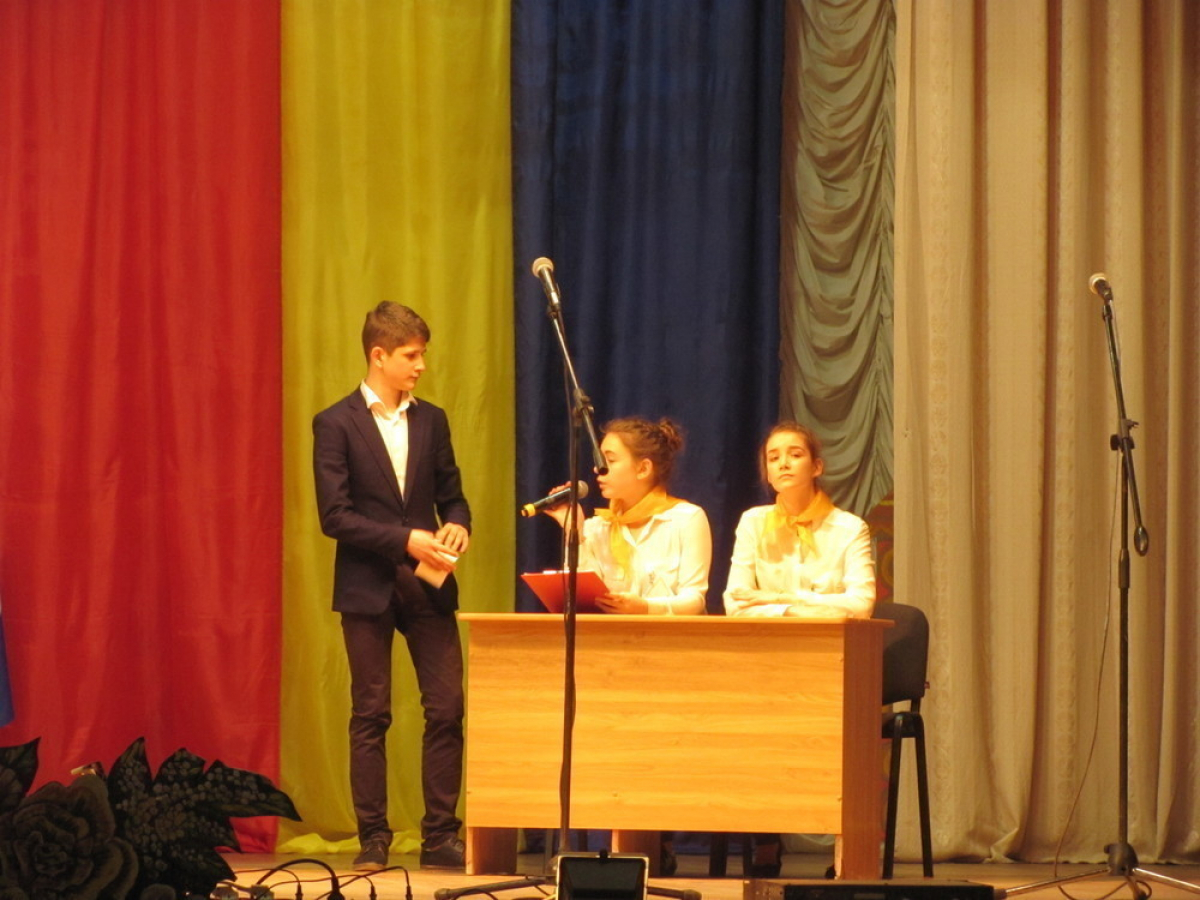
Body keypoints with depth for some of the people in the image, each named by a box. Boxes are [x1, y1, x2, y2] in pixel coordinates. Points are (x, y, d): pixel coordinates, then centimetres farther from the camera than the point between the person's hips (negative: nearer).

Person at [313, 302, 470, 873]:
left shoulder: (431, 421, 10)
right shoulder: (336, 425, -4)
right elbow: (334, 515, -10)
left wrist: (457, 526, -8)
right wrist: (405, 541, -18)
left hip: (428, 587, 4)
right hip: (368, 588, -4)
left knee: (446, 709, -2)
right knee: (370, 715, 2)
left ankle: (440, 837, 4)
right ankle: (373, 839, 7)